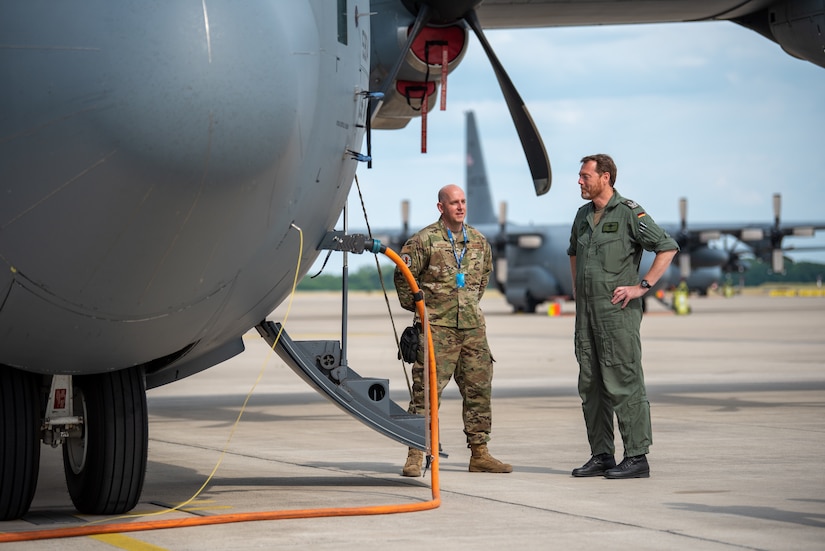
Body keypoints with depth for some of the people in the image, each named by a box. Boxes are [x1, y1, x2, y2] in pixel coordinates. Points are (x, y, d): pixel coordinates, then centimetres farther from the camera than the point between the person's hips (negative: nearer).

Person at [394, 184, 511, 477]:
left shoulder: (479, 241, 12)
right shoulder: (424, 240, -6)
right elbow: (403, 277, -2)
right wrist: (418, 307, 1)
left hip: (473, 328, 5)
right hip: (437, 328, -5)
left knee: (479, 389, 7)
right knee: (427, 389, -7)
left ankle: (479, 454, 15)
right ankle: (415, 455, -3)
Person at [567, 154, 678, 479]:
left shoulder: (629, 213, -7)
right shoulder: (583, 215, 16)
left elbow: (668, 248, -9)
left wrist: (642, 286, -12)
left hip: (617, 310, -8)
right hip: (586, 310, 8)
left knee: (623, 384, -9)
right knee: (591, 385, 9)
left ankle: (637, 457, -6)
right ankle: (601, 455, 15)